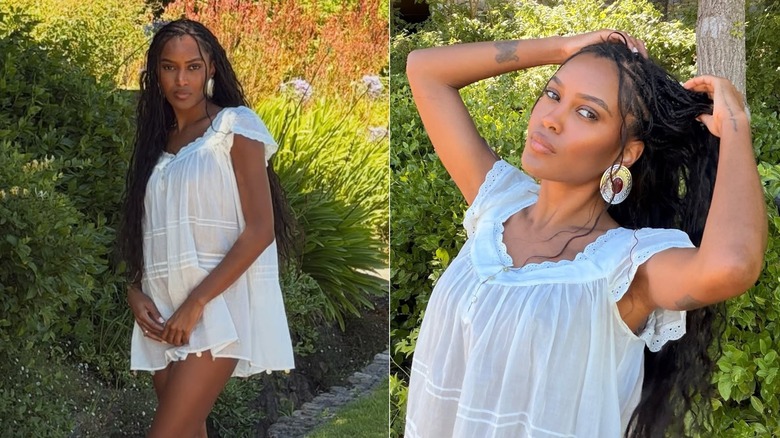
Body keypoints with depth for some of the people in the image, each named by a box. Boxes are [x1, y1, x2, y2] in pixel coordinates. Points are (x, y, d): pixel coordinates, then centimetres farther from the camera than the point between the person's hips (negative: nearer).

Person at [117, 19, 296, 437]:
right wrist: (134, 290, -2)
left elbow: (261, 229, -10)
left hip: (218, 305, -6)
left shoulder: (235, 126, -2)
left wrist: (197, 303, -16)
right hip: (164, 312, 6)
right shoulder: (158, 141, 18)